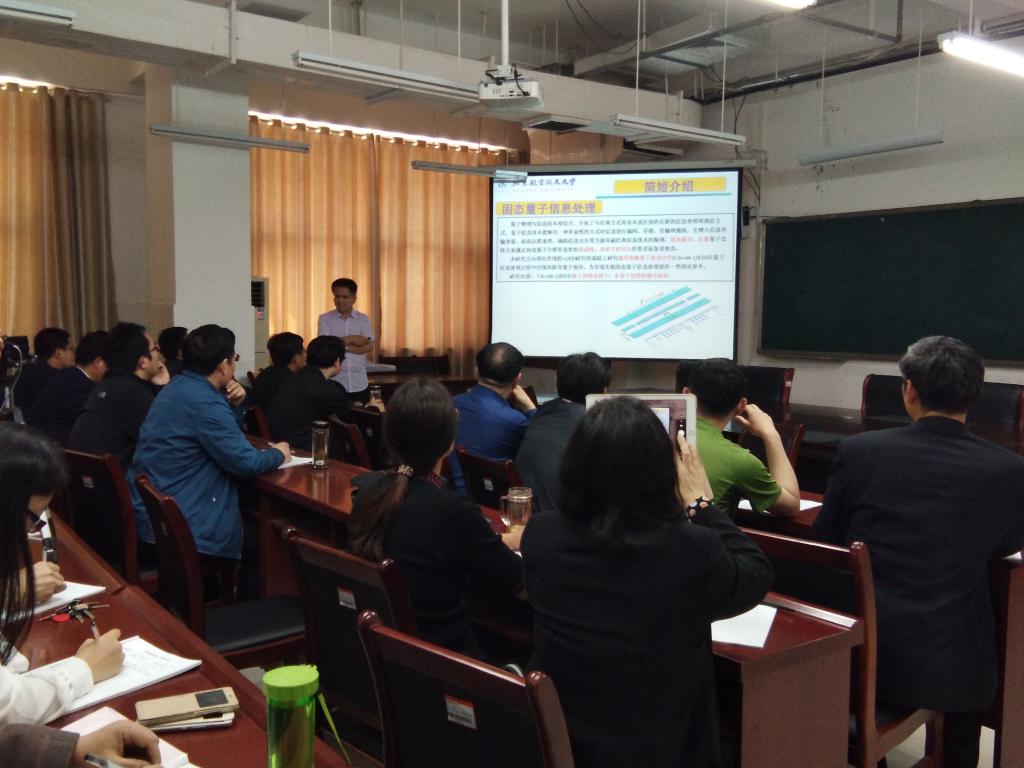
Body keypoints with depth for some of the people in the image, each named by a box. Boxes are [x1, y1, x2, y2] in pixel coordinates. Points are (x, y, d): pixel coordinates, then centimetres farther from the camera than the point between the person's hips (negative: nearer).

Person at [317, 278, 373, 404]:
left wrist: (345, 347, -12)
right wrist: (352, 338, -7)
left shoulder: (363, 319, 6)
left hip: (359, 384, 2)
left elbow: (369, 347, -5)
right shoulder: (325, 319, 2)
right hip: (334, 383, -2)